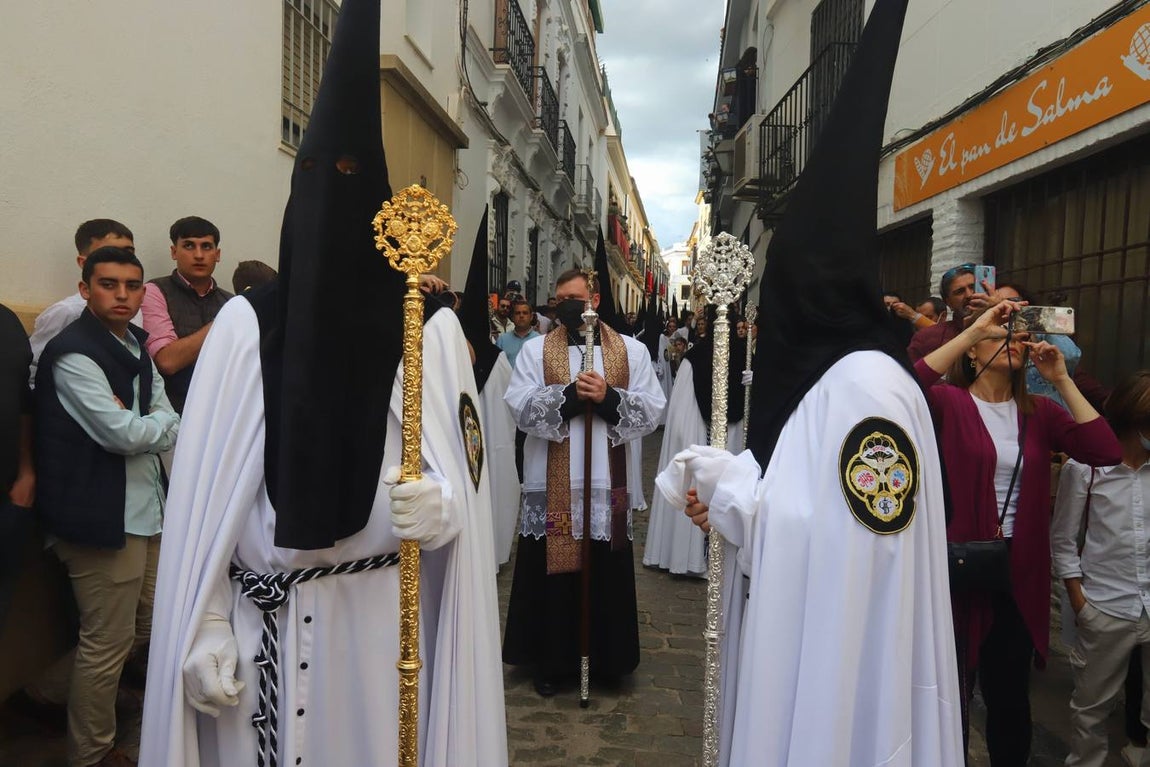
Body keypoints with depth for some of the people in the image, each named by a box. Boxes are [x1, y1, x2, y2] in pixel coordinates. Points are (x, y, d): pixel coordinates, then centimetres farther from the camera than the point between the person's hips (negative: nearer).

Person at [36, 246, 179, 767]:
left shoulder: (134, 344, 11)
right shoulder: (72, 353, -16)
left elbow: (162, 418, 11)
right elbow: (125, 434, -20)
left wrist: (150, 426, -9)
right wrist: (167, 424, -3)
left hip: (143, 507, 9)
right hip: (103, 514, -9)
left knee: (149, 626, 20)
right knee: (108, 643, 5)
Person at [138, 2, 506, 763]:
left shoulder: (435, 329, -2)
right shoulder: (247, 323, -3)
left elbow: (460, 476, 0)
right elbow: (204, 493, -2)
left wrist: (440, 502, -22)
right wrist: (204, 629, -4)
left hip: (386, 615, 0)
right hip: (262, 619, 0)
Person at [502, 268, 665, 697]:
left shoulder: (631, 351, 6)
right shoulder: (536, 349, 5)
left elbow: (651, 410, -2)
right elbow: (520, 405, -8)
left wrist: (609, 399, -18)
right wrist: (570, 395, -19)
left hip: (608, 484, 1)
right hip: (552, 485, 0)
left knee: (608, 576, 10)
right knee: (553, 574, 7)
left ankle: (606, 659, 28)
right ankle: (551, 661, 24)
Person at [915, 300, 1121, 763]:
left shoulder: (1040, 413, 6)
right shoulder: (949, 402, -8)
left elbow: (1106, 453, -6)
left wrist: (1062, 380, -8)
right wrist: (975, 326, -26)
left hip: (1020, 573, 4)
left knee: (1009, 697, 19)